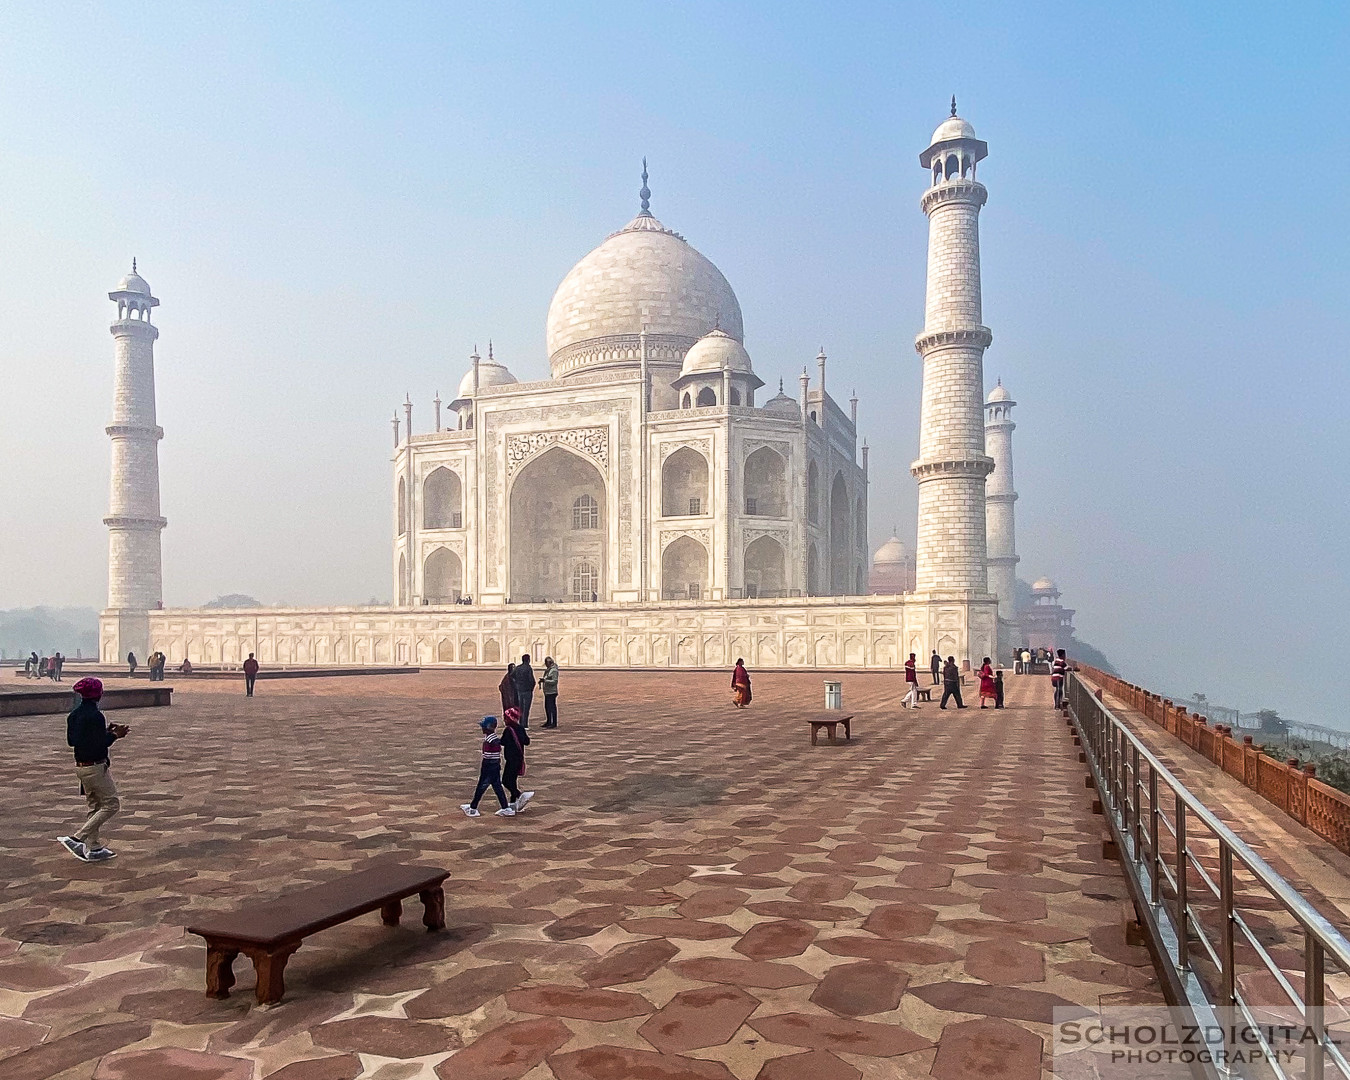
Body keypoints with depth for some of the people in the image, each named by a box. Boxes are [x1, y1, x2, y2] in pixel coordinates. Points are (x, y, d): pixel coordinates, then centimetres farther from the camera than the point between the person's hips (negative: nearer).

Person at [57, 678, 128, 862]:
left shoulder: (74, 715, 6)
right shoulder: (96, 716, -21)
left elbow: (71, 741, 13)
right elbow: (99, 745, -23)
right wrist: (115, 735, -9)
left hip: (81, 766, 9)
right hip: (96, 767, -9)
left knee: (95, 806, 16)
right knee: (112, 804, 0)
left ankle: (93, 848, 19)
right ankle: (78, 839, -4)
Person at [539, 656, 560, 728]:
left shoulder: (554, 670, -14)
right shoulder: (547, 670, 15)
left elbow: (555, 681, -20)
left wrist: (545, 680, -24)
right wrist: (542, 680, 9)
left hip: (551, 692, -10)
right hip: (547, 692, 10)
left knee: (552, 707, -7)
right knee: (547, 707, 14)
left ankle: (554, 723, -2)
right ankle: (548, 721, 24)